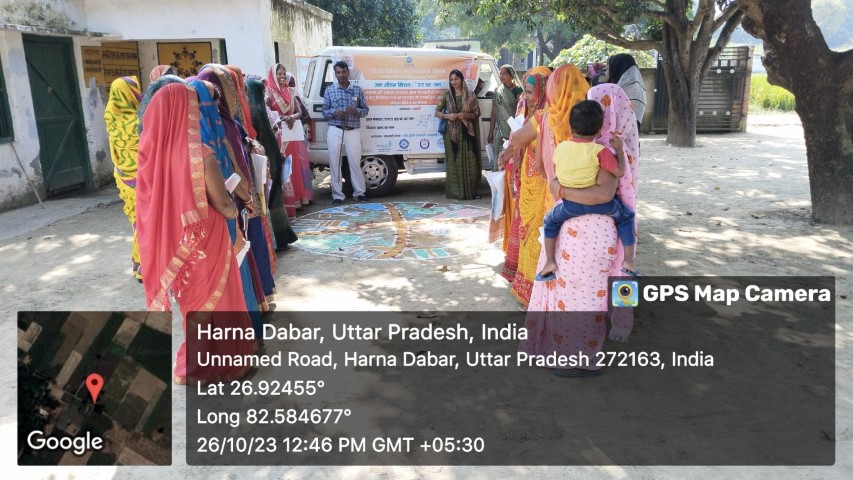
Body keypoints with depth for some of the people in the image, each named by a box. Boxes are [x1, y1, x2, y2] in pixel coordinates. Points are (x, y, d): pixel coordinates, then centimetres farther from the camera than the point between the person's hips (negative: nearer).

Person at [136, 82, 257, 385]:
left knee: (192, 298, 25)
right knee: (213, 299, 15)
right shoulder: (201, 156, -25)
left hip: (171, 241, 6)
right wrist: (234, 211, 4)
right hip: (204, 243, -6)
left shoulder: (151, 152, -9)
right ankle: (212, 365, 29)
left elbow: (155, 199, 4)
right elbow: (224, 206, -17)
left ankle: (192, 362, 41)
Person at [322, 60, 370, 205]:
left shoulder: (357, 90, 8)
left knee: (355, 163, 1)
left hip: (353, 132, 0)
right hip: (335, 131, 0)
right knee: (335, 163, 0)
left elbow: (366, 109, 9)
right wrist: (334, 113, -14)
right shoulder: (329, 90, 7)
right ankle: (337, 195, 6)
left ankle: (359, 192, 12)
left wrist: (357, 111, -12)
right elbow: (324, 111, 7)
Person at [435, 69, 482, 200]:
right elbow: (437, 112, 6)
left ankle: (470, 191, 7)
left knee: (470, 162, -2)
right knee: (454, 161, -1)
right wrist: (447, 116, -13)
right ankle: (455, 192, 6)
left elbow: (477, 113, 6)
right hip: (452, 132, 0)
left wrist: (466, 115, -14)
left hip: (467, 131, 0)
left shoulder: (470, 95, 3)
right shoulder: (447, 95, 4)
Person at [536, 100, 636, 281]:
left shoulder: (560, 148, -2)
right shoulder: (600, 151, -14)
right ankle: (629, 261, 17)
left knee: (550, 221, 27)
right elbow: (620, 172, -11)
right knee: (626, 216, 21)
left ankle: (550, 262, 19)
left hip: (571, 204, 2)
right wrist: (619, 150, 2)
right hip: (598, 203, -2)